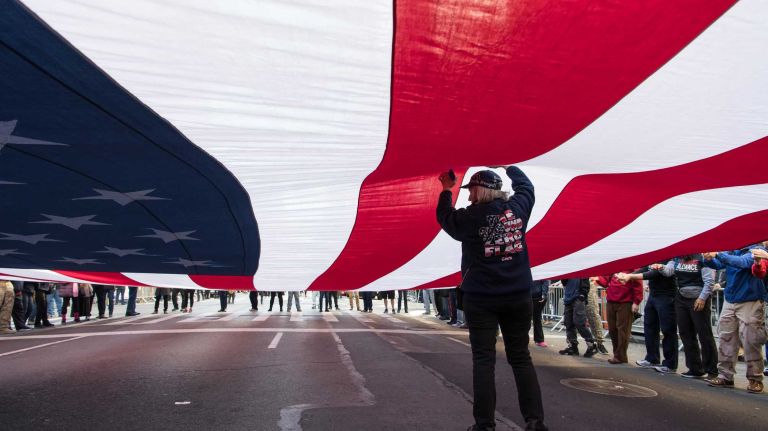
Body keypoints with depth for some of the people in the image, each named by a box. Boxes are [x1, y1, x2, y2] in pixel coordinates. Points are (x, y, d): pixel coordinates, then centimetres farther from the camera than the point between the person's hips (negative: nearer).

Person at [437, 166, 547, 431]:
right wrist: (508, 167, 39)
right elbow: (525, 185, 23)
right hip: (518, 296, 4)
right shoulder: (517, 207, 2)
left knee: (483, 360, 2)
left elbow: (444, 217, 11)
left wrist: (447, 190, 25)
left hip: (480, 299, -3)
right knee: (521, 358, 10)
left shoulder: (470, 217, -9)